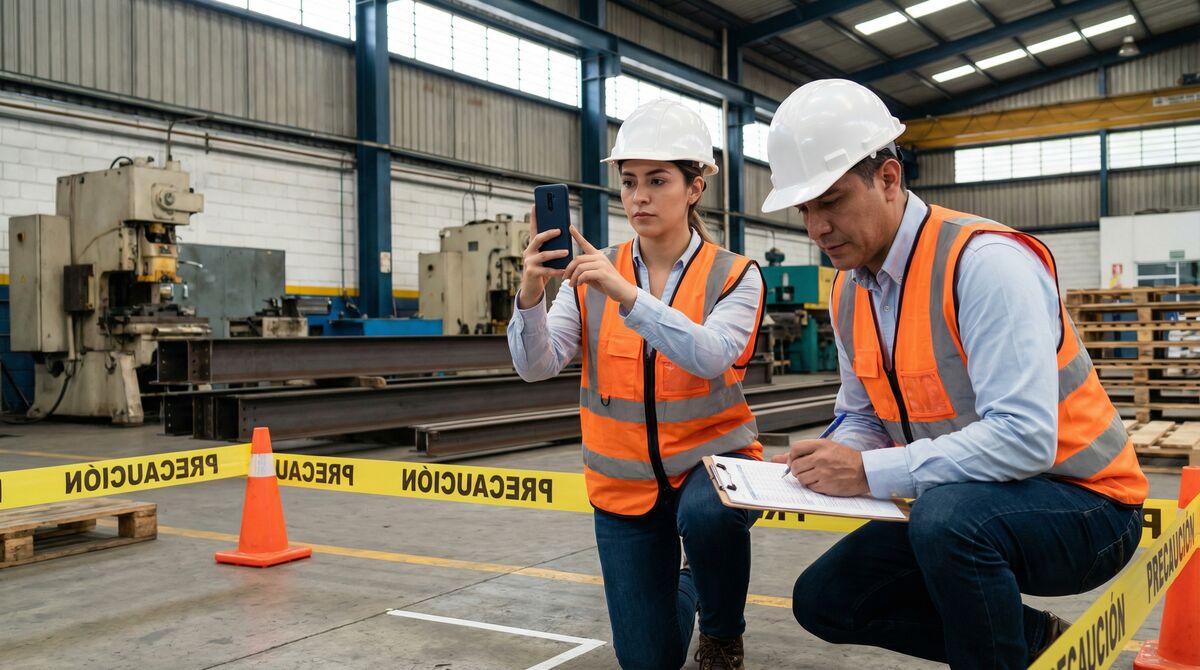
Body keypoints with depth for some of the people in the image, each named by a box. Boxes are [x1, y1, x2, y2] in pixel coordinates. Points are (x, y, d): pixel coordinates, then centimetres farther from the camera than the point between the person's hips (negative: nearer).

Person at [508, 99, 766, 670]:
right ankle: (688, 585, 39)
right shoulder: (592, 277, -3)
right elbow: (536, 366, -14)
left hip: (711, 457, -2)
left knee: (707, 513, -37)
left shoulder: (734, 276, -9)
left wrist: (626, 295, -39)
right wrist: (531, 292, -33)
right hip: (624, 482, 2)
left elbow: (711, 356, -28)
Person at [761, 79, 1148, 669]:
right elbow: (864, 418, 11)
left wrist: (871, 473, -31)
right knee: (822, 598, 1)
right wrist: (828, 462, -11)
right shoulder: (848, 292, 2)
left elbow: (1024, 436, -32)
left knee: (947, 515, -38)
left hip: (1079, 503, -8)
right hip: (957, 507, 8)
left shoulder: (984, 260, -23)